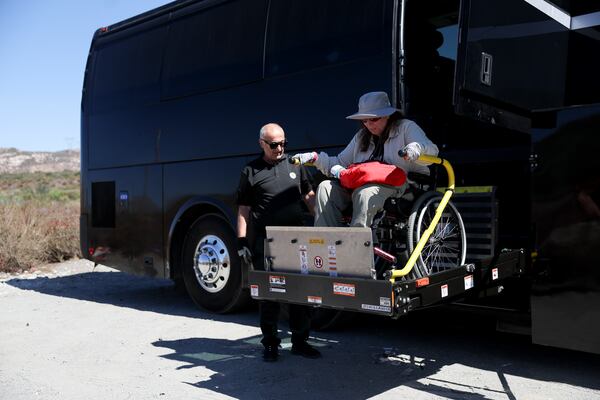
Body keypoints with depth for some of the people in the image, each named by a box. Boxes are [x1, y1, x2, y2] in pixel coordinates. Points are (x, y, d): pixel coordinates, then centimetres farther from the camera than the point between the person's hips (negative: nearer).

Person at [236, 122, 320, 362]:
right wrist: (242, 241, -2)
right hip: (265, 241, -2)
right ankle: (270, 343, 15)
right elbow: (243, 210, 6)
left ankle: (300, 340, 18)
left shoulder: (295, 165, 15)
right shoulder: (250, 171, 7)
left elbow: (309, 197, 17)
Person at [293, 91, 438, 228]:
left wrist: (417, 147, -30)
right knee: (325, 187, -18)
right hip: (360, 185, 6)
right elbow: (340, 163, 25)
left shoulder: (406, 127, 9)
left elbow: (431, 151, -6)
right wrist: (314, 158, 10)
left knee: (365, 193, -38)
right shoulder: (361, 136, 25)